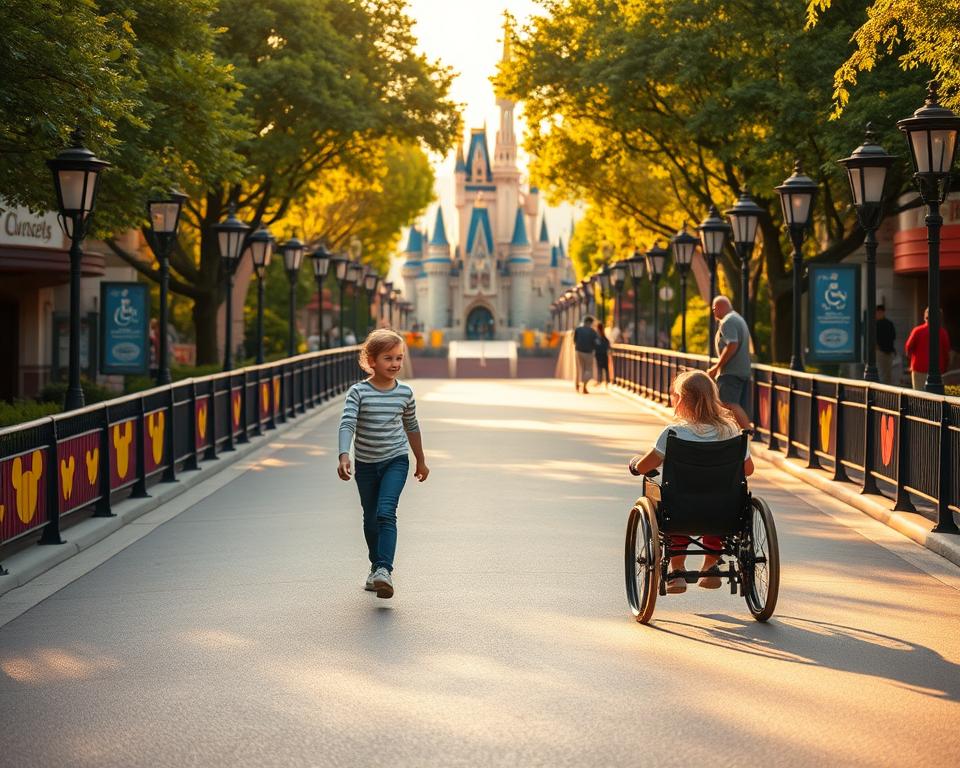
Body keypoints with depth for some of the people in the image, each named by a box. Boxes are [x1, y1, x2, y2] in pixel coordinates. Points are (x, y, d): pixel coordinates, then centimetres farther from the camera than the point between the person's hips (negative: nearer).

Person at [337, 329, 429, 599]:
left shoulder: (405, 393, -2)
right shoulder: (358, 392, -11)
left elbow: (411, 427, 12)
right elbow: (347, 425, -22)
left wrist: (421, 461, 21)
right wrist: (344, 457, -38)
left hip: (395, 460, -1)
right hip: (366, 464, 1)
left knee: (386, 513, -19)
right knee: (371, 518, 13)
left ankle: (384, 569, -25)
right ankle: (376, 566, 31)